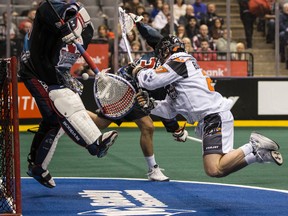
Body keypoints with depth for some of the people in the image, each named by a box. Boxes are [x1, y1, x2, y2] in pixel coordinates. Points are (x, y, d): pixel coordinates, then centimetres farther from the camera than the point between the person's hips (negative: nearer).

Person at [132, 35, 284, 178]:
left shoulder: (179, 62, -3)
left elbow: (151, 81, -9)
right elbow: (169, 111, 23)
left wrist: (138, 72, 11)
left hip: (215, 117, -10)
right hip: (208, 120, 10)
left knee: (213, 170, -23)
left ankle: (254, 146, -15)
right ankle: (261, 153, 6)